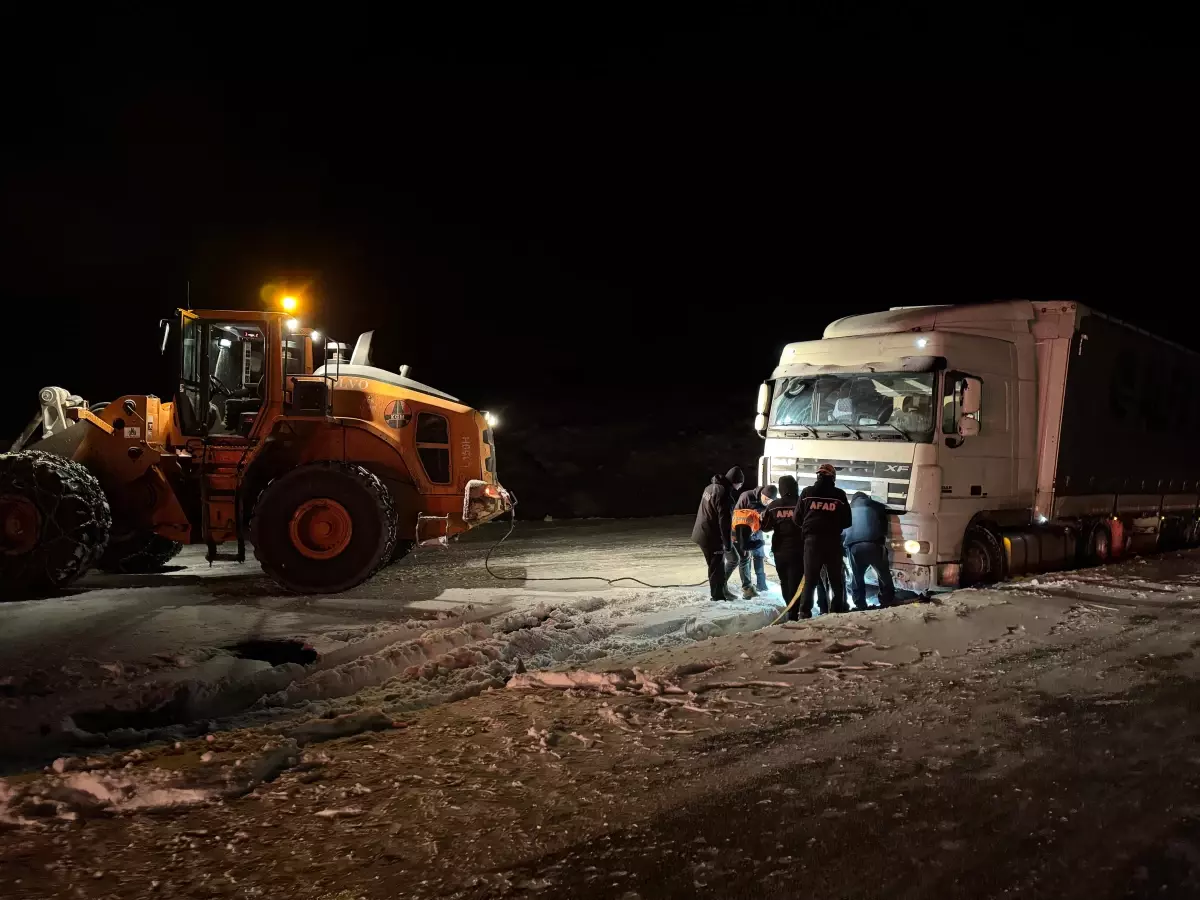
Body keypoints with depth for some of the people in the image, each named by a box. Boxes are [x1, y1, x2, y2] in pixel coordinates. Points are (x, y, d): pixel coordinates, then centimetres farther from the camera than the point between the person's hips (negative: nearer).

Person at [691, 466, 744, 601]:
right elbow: (725, 522, -23)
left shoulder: (711, 487, 10)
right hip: (712, 537, -10)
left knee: (717, 566, 20)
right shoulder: (725, 494, -22)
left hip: (702, 533, 10)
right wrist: (728, 544, -17)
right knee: (717, 568, 2)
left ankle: (720, 591, 30)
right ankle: (718, 596, 11)